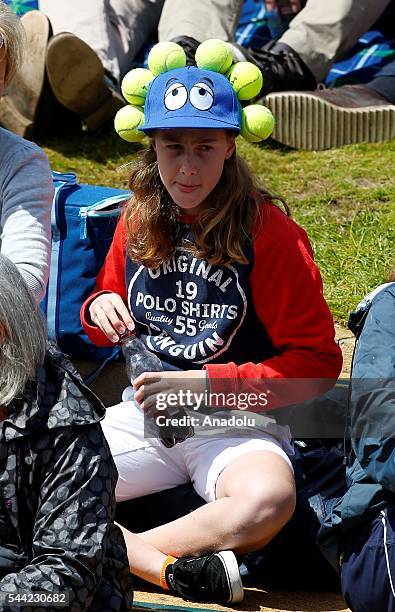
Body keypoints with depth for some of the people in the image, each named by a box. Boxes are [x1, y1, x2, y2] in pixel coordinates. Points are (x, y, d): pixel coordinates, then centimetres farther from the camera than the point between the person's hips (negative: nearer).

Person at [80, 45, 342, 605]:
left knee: (269, 498, -39)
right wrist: (100, 307, -5)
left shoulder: (270, 233, -10)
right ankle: (167, 567, -25)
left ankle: (120, 550, -23)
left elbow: (318, 360, -10)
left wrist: (207, 384, -18)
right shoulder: (139, 222, 6)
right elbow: (112, 321, 20)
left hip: (237, 422, -4)